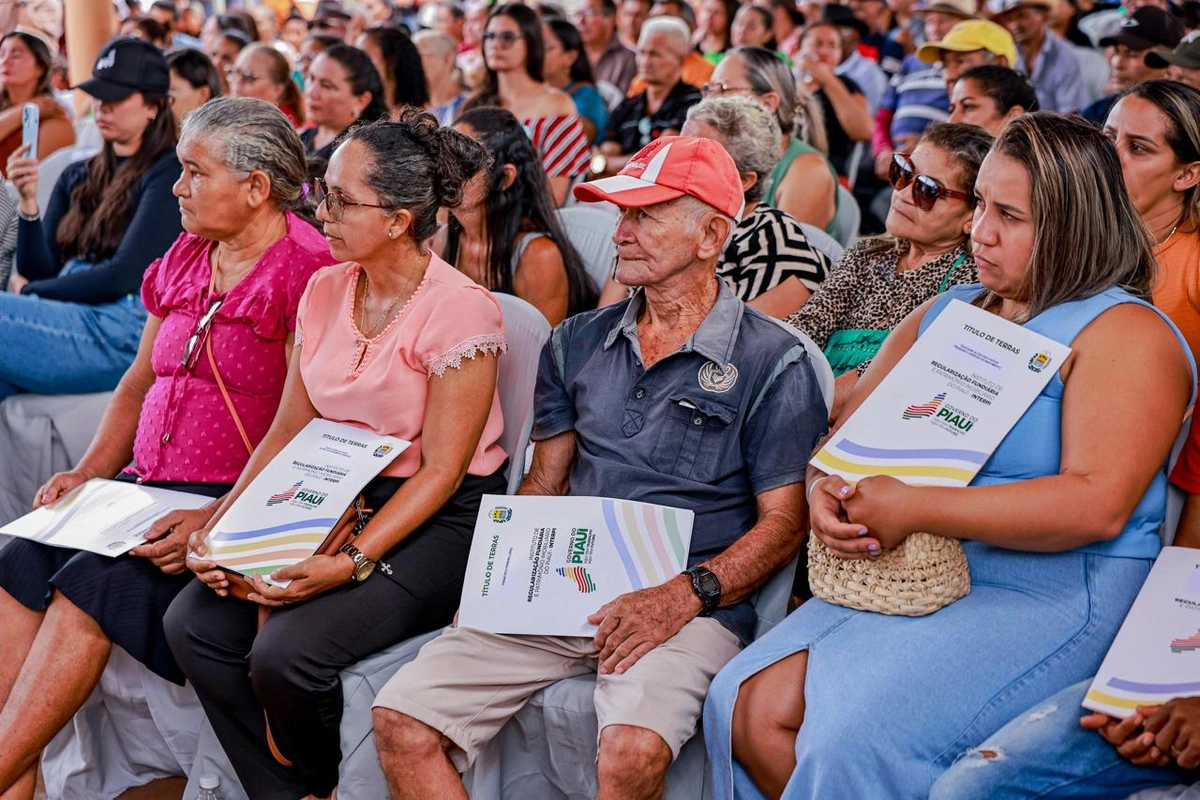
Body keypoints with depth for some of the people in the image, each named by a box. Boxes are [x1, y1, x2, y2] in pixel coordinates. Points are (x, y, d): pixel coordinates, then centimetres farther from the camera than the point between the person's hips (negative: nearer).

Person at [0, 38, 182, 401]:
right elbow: (38, 269, 14)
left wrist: (33, 291, 1)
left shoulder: (169, 174, 1)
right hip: (69, 318, 6)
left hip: (123, 333, -6)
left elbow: (123, 275, -8)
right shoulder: (78, 177, 22)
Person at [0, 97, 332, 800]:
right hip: (146, 489, 8)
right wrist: (90, 473, 8)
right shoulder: (187, 258, 15)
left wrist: (216, 523, -24)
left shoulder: (306, 270, -10)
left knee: (91, 583, -27)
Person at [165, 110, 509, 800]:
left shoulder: (461, 310, -14)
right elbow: (287, 433, 9)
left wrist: (352, 563, -25)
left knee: (285, 654, -26)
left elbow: (441, 472, -15)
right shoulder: (325, 290, 8)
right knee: (195, 622, -14)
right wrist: (222, 526, -6)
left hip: (439, 522, -7)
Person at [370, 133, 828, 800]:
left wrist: (684, 597, -18)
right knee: (402, 720, -13)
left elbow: (782, 525, -4)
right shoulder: (579, 343, 16)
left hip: (690, 609, -5)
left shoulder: (773, 362, 0)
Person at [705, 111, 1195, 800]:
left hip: (1053, 595, -7)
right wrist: (827, 492, -9)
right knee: (750, 707, -13)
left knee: (859, 737, -27)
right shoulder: (946, 314, 17)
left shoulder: (1126, 332, -6)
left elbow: (1099, 504, -20)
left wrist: (915, 509, -22)